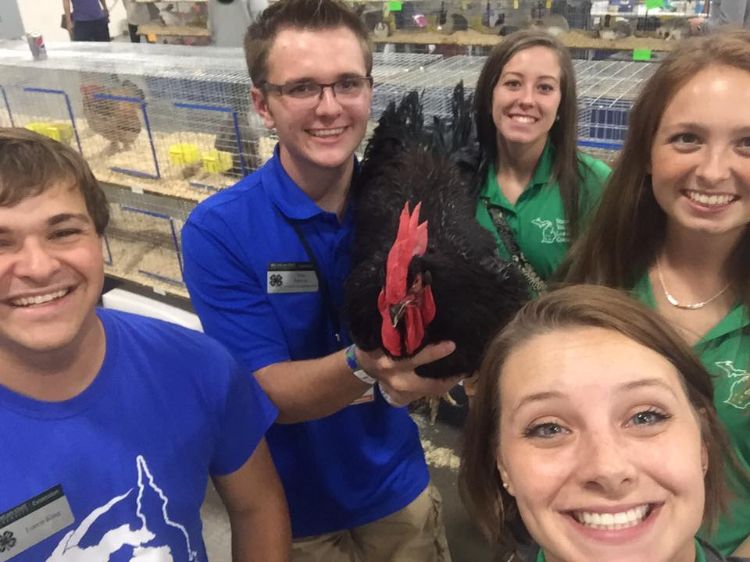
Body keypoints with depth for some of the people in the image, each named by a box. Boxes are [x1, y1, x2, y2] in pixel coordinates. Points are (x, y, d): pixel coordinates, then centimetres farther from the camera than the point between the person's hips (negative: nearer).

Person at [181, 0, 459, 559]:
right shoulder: (218, 231, -20)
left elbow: (440, 343, -11)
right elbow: (268, 391, -22)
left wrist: (406, 371, -34)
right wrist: (364, 365, -41)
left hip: (399, 487, 2)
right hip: (290, 506, -2)